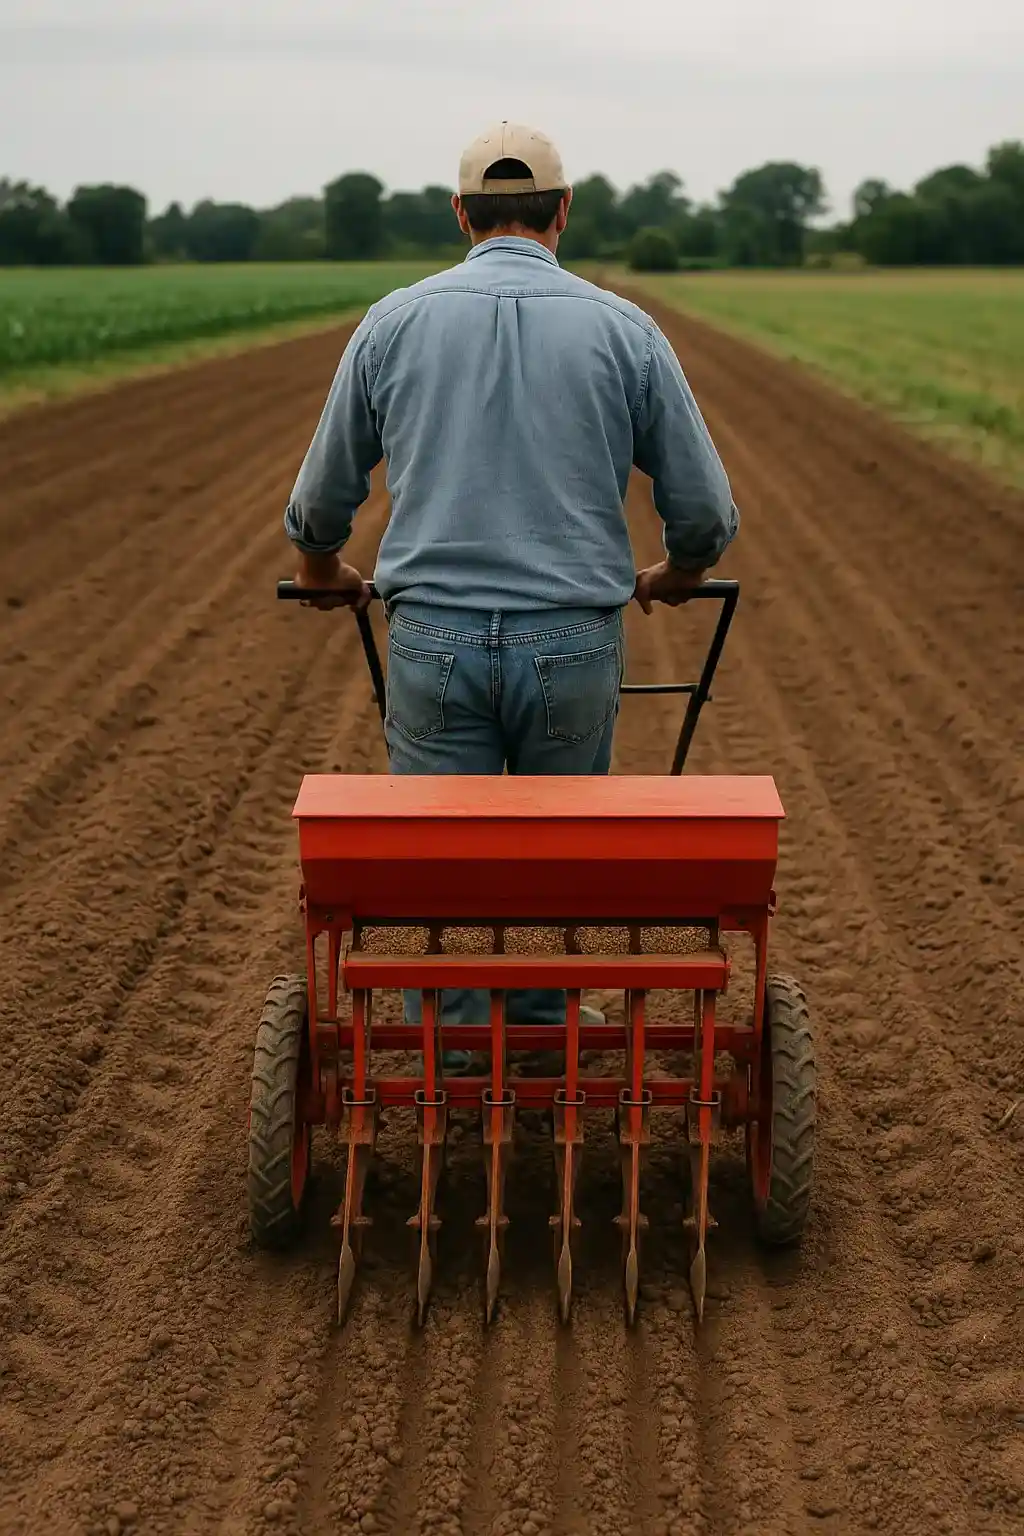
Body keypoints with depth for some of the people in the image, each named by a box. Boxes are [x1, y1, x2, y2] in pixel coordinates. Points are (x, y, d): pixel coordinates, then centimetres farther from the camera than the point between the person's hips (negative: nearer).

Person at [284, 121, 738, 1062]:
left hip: (433, 637, 0)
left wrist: (323, 572, 35)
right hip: (572, 640, 0)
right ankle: (542, 1021, 36)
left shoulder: (395, 322, 4)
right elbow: (705, 509, 4)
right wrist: (677, 575, 26)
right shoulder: (622, 329, 1)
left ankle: (451, 1074, 17)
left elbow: (323, 496, 13)